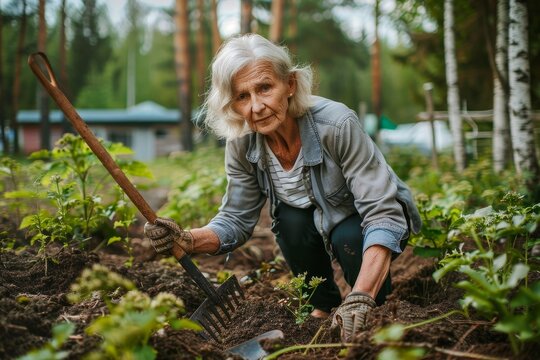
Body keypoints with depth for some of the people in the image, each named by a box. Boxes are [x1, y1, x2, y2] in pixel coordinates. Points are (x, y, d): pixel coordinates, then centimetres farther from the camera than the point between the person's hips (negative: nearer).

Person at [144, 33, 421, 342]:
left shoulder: (337, 124, -35)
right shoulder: (242, 144, -21)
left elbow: (383, 213, -37)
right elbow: (236, 221, -10)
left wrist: (360, 298, -50)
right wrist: (189, 241, -32)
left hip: (364, 220, -3)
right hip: (317, 219, 4)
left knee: (348, 238, -33)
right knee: (291, 219, -28)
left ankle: (377, 308, -1)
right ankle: (324, 304, 0)